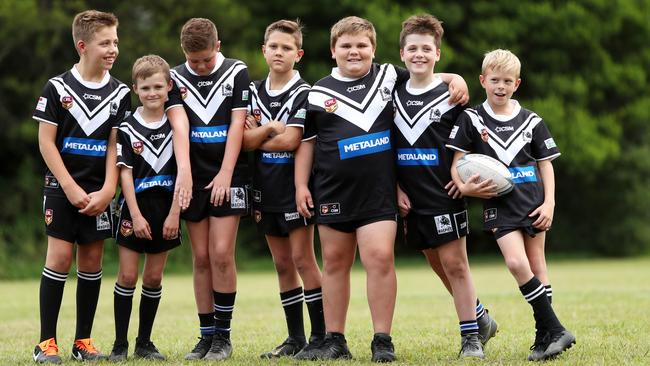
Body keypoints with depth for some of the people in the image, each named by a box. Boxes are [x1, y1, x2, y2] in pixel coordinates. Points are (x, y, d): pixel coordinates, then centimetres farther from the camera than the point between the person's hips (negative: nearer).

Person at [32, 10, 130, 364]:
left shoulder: (120, 93, 4)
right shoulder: (57, 88, -4)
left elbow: (116, 146, 4)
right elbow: (46, 141, -5)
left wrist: (107, 191, -7)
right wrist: (71, 189, -11)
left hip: (99, 193, 3)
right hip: (62, 187, -3)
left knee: (92, 261, 5)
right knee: (59, 257, -8)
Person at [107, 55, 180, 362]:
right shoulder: (128, 129, -2)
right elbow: (125, 173, -5)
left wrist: (174, 213, -6)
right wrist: (136, 215, -12)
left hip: (165, 210, 2)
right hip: (135, 209, -2)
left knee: (153, 279, 6)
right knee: (127, 276, -3)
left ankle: (144, 343, 14)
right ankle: (120, 345, 2)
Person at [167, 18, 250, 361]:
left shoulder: (237, 72, 1)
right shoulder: (175, 78, 5)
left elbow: (237, 124, -4)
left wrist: (225, 173, -12)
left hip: (227, 177, -2)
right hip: (194, 178, 2)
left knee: (221, 254, -9)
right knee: (201, 257, 4)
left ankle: (223, 336, 0)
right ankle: (206, 335, 10)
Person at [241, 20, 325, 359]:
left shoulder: (303, 93, -7)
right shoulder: (253, 92, 9)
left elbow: (290, 140, -17)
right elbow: (244, 139, 0)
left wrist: (257, 139, -5)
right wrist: (271, 128, -14)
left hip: (295, 186, -6)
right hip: (266, 189, 6)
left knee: (302, 259, -8)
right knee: (282, 264, 9)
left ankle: (321, 334, -4)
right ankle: (295, 338, 14)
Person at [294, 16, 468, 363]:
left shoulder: (389, 77, 5)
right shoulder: (319, 92, 7)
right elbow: (306, 142, 12)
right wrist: (301, 184, 7)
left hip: (379, 191, -2)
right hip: (333, 191, 2)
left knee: (380, 257, -13)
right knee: (335, 262, 8)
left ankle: (382, 341, -7)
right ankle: (334, 341, 17)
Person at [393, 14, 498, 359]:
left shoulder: (451, 95, -3)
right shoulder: (393, 95, 8)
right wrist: (396, 188, 2)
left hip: (445, 196, -5)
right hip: (411, 200, 5)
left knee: (454, 264, -7)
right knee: (438, 266, 11)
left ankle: (470, 337, 0)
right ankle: (480, 318, 28)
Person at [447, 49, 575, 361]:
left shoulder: (531, 121, 7)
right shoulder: (471, 120, 4)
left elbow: (545, 164, 9)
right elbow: (457, 160, 4)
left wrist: (549, 203, -1)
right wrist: (464, 186, -15)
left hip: (533, 203, 2)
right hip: (498, 205, -2)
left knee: (536, 265, 3)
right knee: (516, 262, -17)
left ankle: (544, 335, 9)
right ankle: (555, 330, -13)